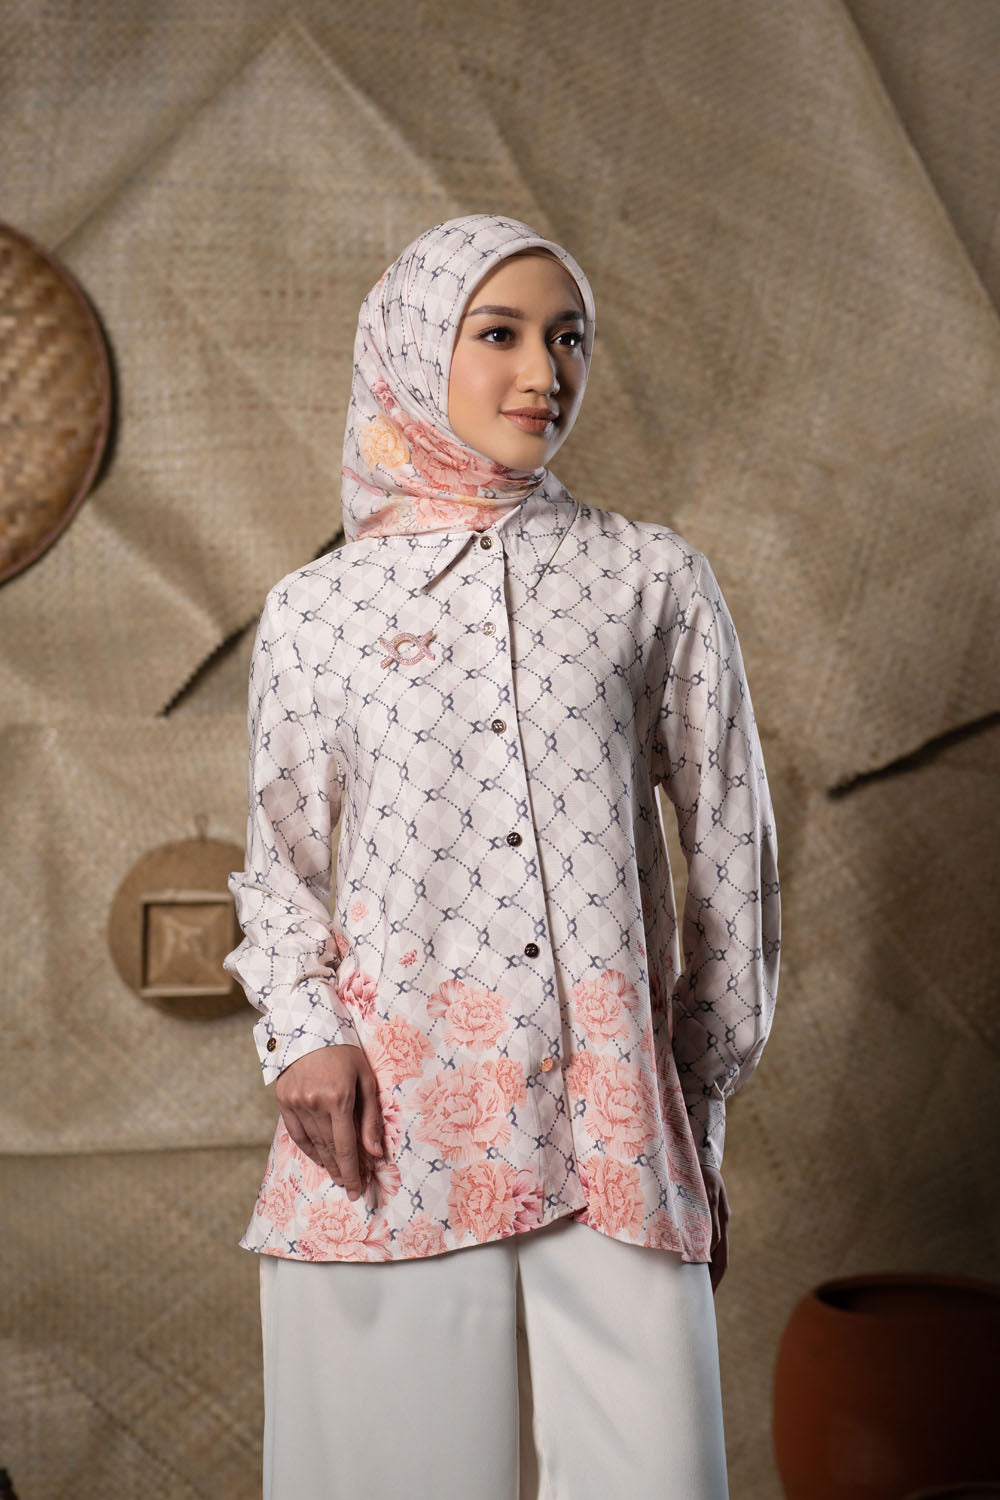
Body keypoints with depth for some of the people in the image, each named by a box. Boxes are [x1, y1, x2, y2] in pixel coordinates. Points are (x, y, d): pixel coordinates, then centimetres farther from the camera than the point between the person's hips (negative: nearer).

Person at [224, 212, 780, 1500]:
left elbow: (730, 854, 11)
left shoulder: (655, 582, 8)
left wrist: (704, 1108, 11)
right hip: (389, 1117, 0)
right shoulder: (314, 609, 9)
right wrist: (304, 1035, -3)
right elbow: (280, 865, 15)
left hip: (613, 1123, 0)